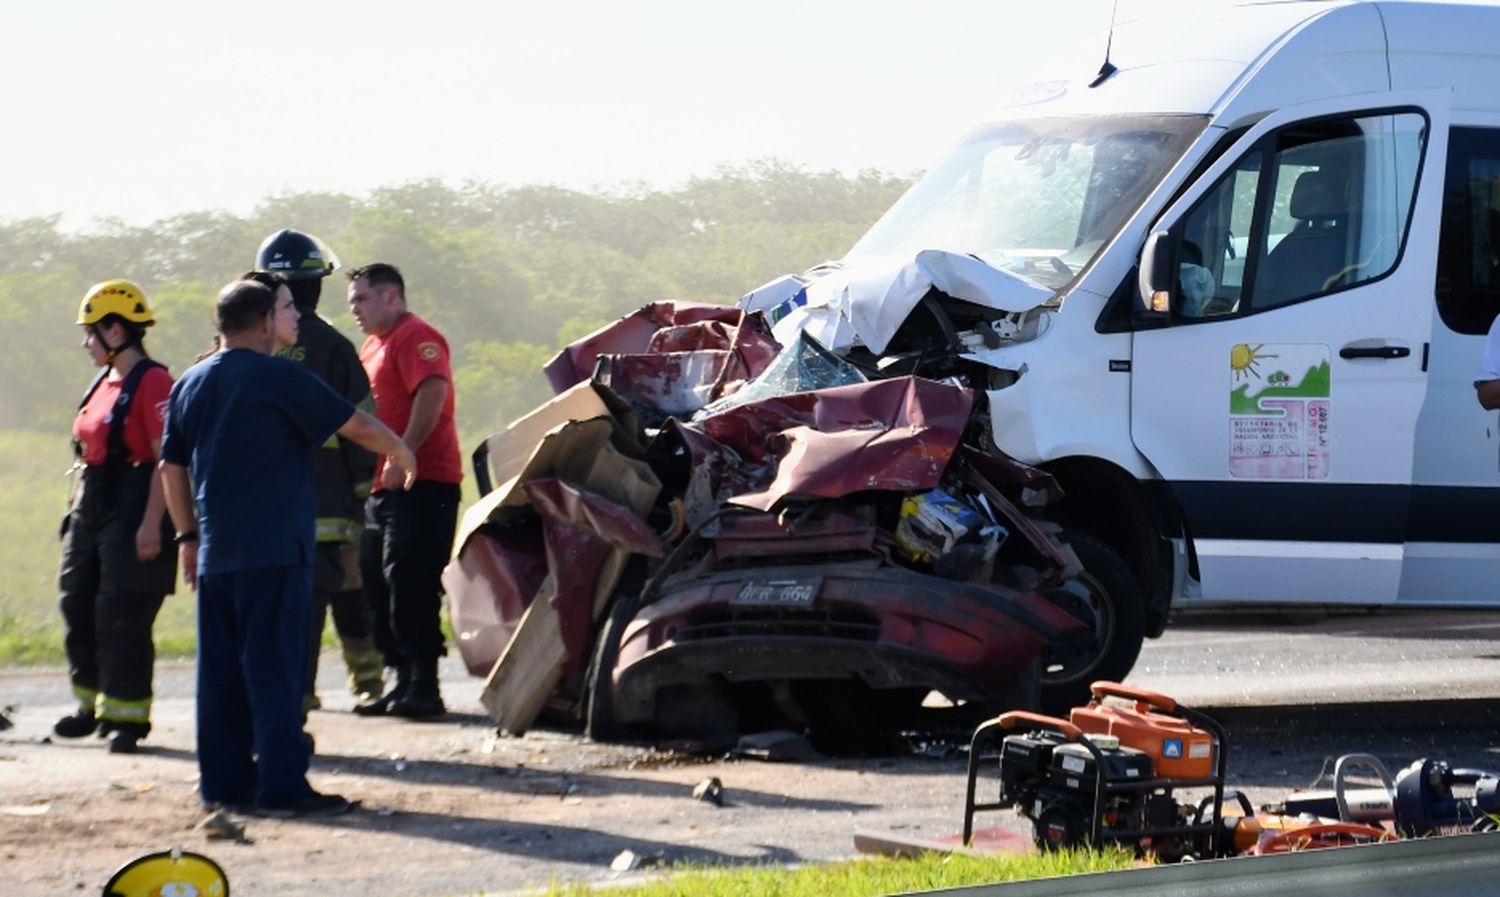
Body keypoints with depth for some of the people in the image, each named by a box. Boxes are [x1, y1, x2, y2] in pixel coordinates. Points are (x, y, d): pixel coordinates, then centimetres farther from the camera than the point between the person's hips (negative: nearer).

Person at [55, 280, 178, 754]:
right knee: (78, 606, 12)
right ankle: (92, 705, 25)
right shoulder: (104, 383, 14)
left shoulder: (153, 383, -14)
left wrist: (151, 524, -23)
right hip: (91, 514, 9)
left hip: (132, 515, -9)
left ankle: (126, 715, 4)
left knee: (122, 617, -6)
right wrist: (76, 509, 20)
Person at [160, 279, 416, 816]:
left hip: (215, 552, 6)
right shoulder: (279, 378, -8)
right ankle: (281, 786, -8)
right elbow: (357, 426, -6)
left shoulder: (190, 386, 11)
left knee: (221, 667, 9)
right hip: (275, 550, -6)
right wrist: (403, 455, 11)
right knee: (275, 666, -6)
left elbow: (171, 467, 16)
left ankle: (224, 781, 12)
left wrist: (189, 536, 23)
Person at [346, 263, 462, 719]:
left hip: (421, 481, -10)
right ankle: (405, 682, 14)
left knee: (410, 586, -14)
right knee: (380, 589, 9)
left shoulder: (415, 337, -9)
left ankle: (423, 688, -14)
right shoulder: (374, 345, 23)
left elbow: (432, 393, -23)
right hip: (383, 487, 10)